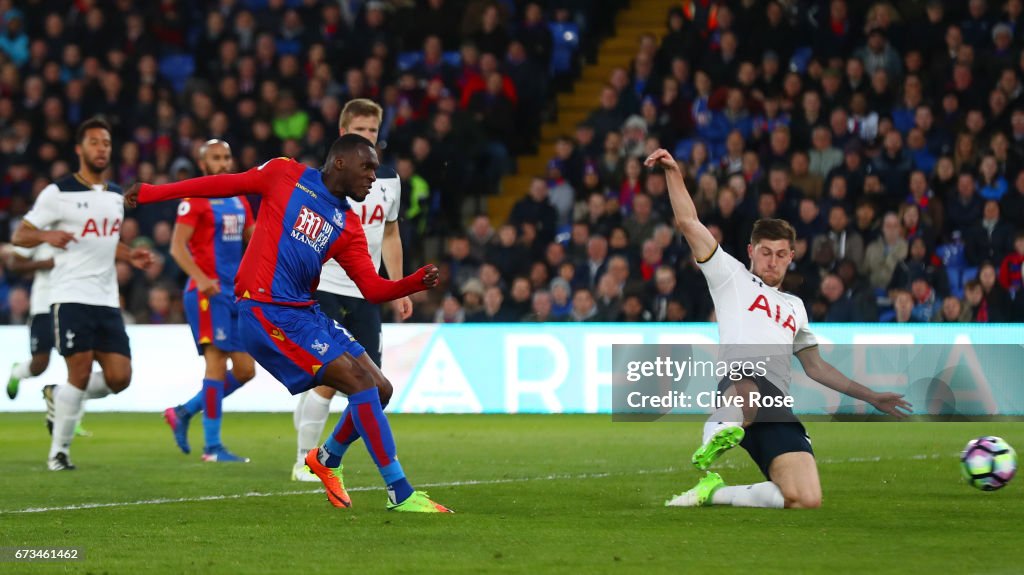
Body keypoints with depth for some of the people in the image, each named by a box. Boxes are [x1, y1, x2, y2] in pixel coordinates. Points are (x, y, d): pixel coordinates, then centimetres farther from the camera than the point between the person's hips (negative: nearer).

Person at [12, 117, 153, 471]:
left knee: (119, 378, -3)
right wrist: (47, 235, -23)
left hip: (107, 299, 6)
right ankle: (58, 452, 3)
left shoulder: (115, 196, 17)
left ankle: (58, 399, 23)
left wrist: (131, 255, 13)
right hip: (71, 296, -6)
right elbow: (20, 235, -3)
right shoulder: (59, 193, -3)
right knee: (80, 373, -11)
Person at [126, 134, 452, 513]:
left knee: (380, 389, 3)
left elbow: (373, 289, 10)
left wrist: (416, 282, -9)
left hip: (305, 312, 8)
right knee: (360, 382, -17)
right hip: (269, 312, -8)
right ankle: (401, 493, -15)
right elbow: (226, 184, 10)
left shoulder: (349, 226, 14)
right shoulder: (286, 175, 0)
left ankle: (329, 458, 31)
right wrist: (150, 193, 15)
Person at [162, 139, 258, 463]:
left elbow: (252, 241, 25)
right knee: (217, 361, -12)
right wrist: (200, 278, -27)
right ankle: (212, 447, -11)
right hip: (207, 293, -8)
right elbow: (177, 246, -13)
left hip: (235, 293, 8)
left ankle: (184, 412, 19)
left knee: (245, 369, 6)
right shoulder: (195, 199, -6)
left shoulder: (239, 201, 17)